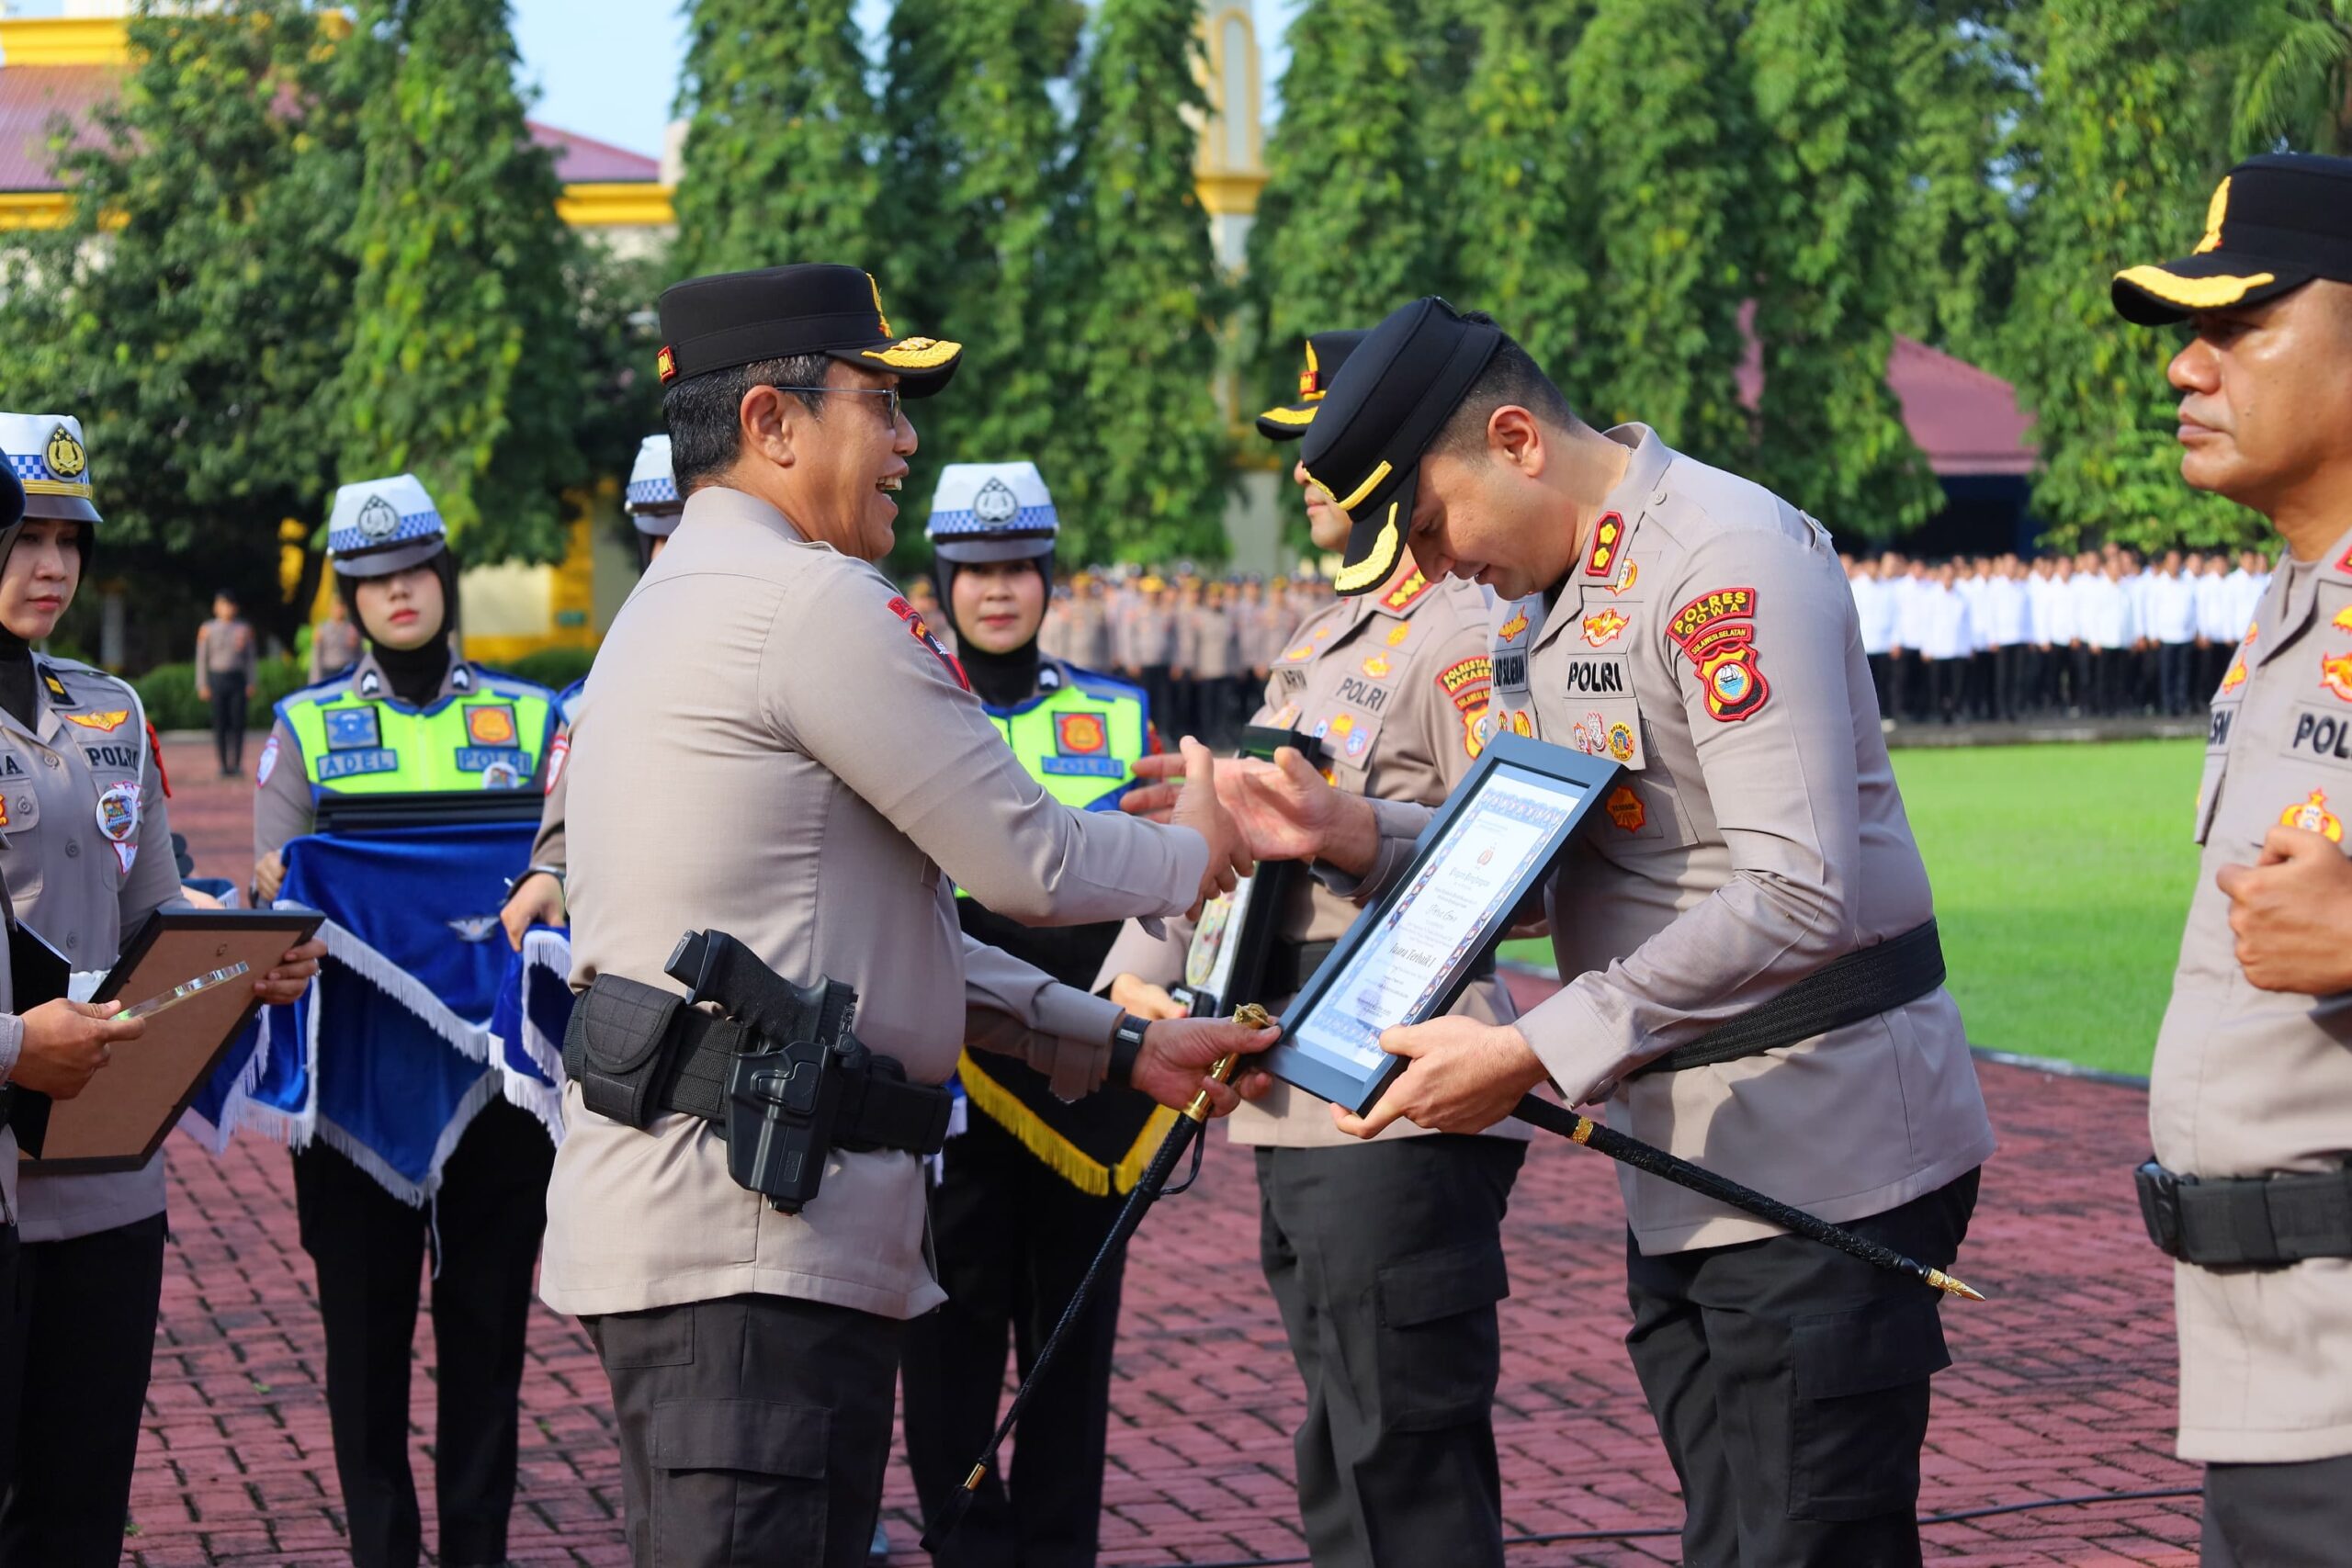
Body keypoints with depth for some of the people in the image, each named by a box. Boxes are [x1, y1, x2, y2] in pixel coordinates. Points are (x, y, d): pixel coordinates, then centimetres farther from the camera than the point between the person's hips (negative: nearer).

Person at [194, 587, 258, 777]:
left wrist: (251, 683, 3)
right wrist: (202, 685, 1)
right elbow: (201, 658, 6)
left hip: (238, 678, 0)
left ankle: (237, 763, 0)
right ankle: (223, 764, 3)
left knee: (238, 722, -4)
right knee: (220, 723, -1)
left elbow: (251, 657, 10)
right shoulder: (207, 630, 5)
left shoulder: (243, 629, 7)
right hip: (217, 678, 0)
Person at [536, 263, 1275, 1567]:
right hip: (744, 1236, -11)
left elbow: (882, 923, 23)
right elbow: (1026, 863, -9)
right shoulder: (815, 602, -11)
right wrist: (1203, 854, 12)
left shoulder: (668, 614, 23)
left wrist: (1123, 1048, 20)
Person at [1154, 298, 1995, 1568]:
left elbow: (1799, 898, -24)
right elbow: (1553, 862, 19)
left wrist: (1534, 1053, -24)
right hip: (1686, 1174, 9)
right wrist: (1355, 837, 3)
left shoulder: (1728, 555, -16)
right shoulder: (1563, 592, 16)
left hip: (1819, 1168, -9)